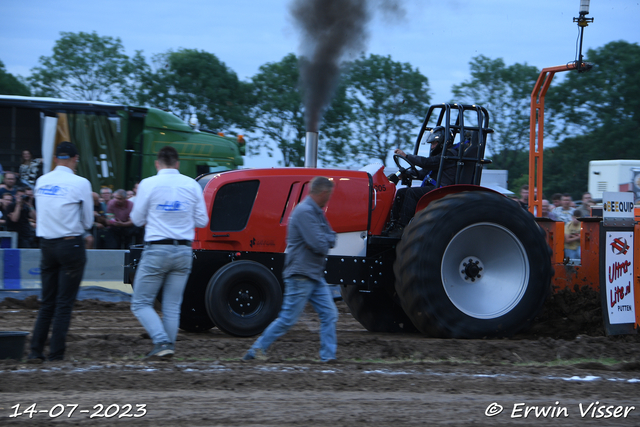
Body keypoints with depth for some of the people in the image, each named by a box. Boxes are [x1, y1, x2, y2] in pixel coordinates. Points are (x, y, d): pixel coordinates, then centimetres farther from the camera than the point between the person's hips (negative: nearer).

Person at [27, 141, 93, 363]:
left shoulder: (41, 182, 4)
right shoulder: (80, 183, -10)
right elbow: (88, 221, -2)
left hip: (46, 244, 5)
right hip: (71, 245, -5)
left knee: (47, 302, 11)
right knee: (65, 302, 1)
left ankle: (36, 351, 4)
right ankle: (56, 353, -1)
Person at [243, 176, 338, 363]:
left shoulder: (316, 212, 16)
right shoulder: (305, 212, -18)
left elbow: (330, 239, 15)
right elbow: (320, 246, -24)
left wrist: (327, 239, -7)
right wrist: (326, 241, -2)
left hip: (315, 275, 10)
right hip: (301, 275, -10)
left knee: (329, 314, 3)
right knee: (288, 318, -6)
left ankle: (328, 355, 3)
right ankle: (257, 350, 4)